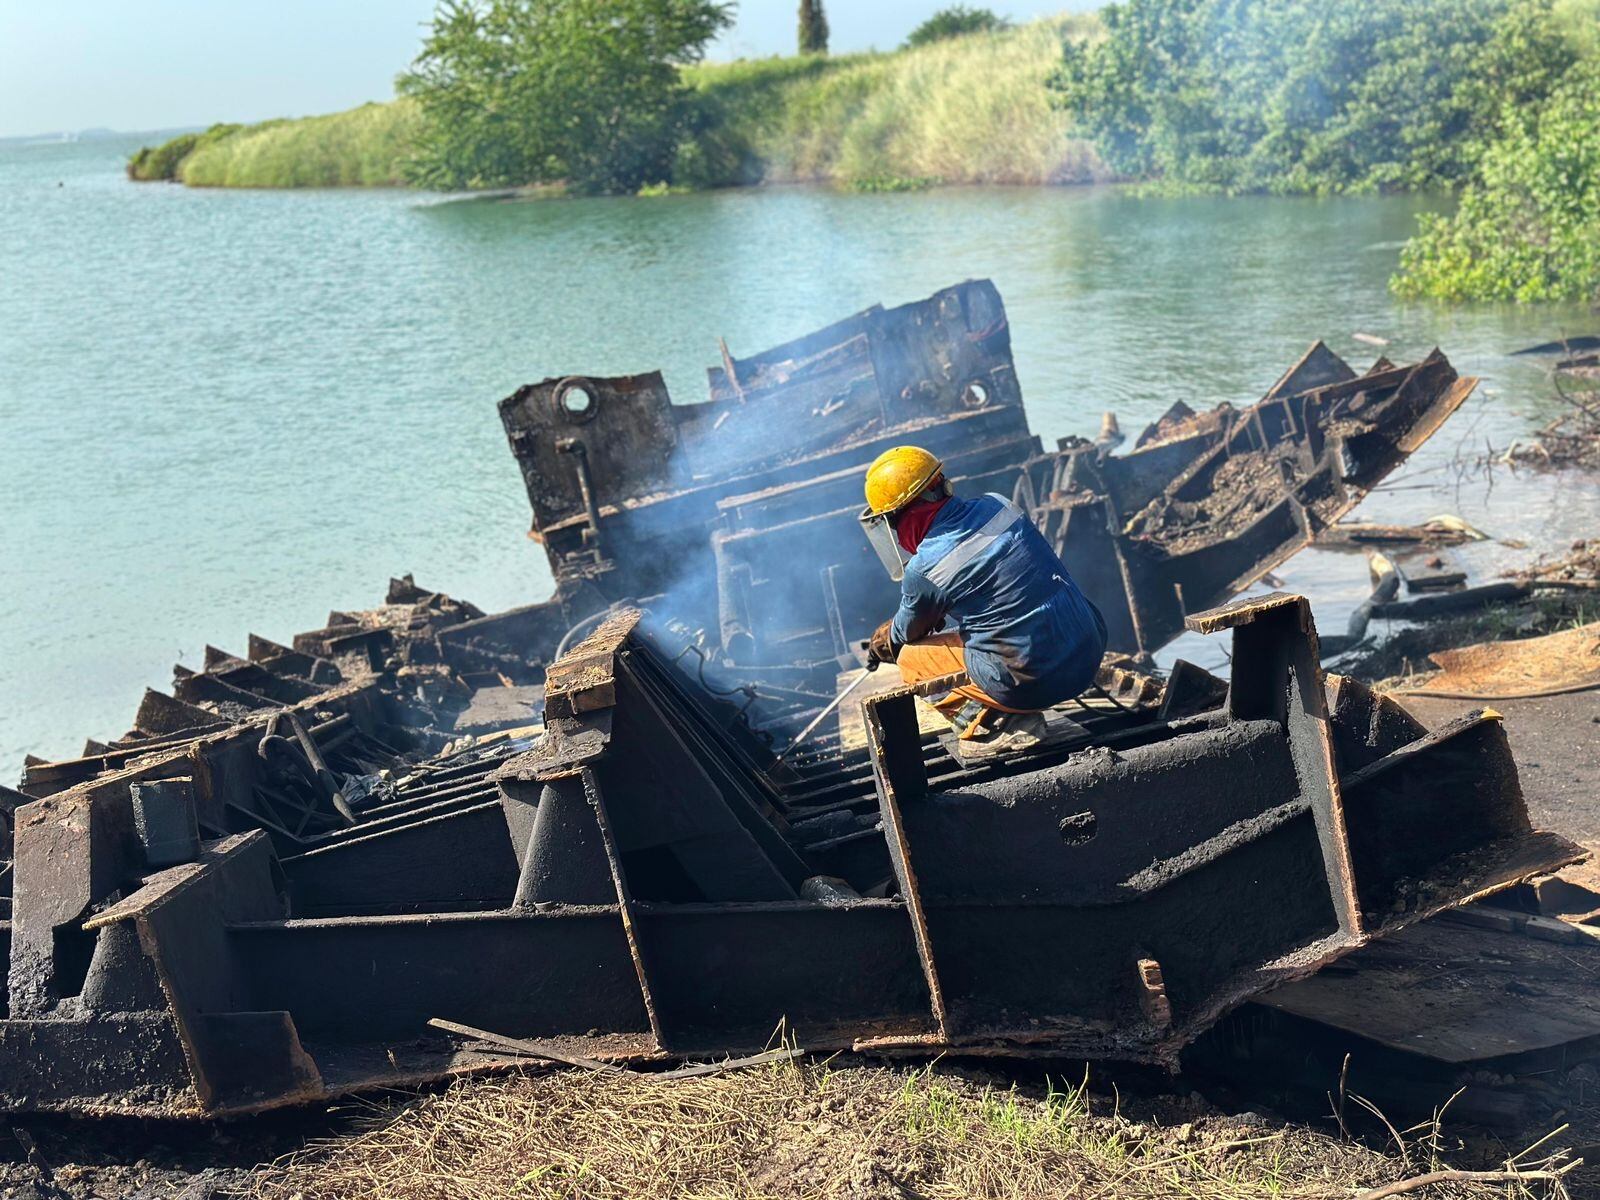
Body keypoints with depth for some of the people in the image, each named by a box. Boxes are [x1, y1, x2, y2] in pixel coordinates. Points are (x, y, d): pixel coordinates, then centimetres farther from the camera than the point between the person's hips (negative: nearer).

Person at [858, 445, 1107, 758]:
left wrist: (882, 640, 32)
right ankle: (1019, 716, 19)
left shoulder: (923, 573, -14)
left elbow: (909, 632, 9)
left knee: (910, 658, 12)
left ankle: (998, 726, 1)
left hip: (1036, 682, -7)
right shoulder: (999, 506, 3)